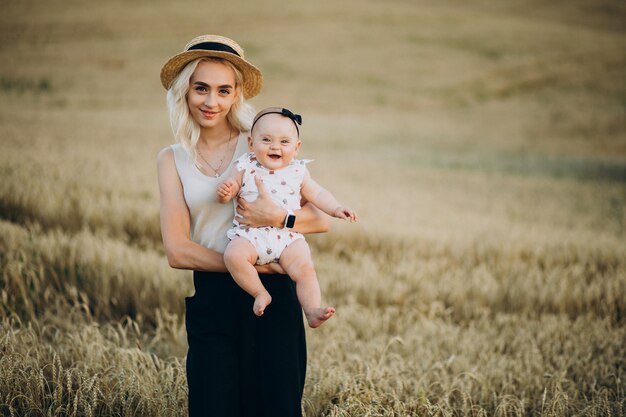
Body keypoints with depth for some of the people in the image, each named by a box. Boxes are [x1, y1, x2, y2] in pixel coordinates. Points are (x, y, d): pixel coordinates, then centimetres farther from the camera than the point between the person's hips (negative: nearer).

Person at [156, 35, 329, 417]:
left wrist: (278, 218, -23)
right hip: (211, 301, 1)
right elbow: (177, 251, -3)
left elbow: (321, 220, -3)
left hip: (272, 297, -1)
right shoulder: (172, 160, 7)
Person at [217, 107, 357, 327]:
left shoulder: (298, 171, 7)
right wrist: (224, 191, -19)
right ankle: (260, 294, -11)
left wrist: (336, 208, 3)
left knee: (304, 268, -20)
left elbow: (316, 193, 16)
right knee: (234, 255, -29)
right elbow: (228, 195, 4)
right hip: (251, 234, -1)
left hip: (288, 236, 1)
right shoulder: (245, 168, 2)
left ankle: (313, 312, -11)